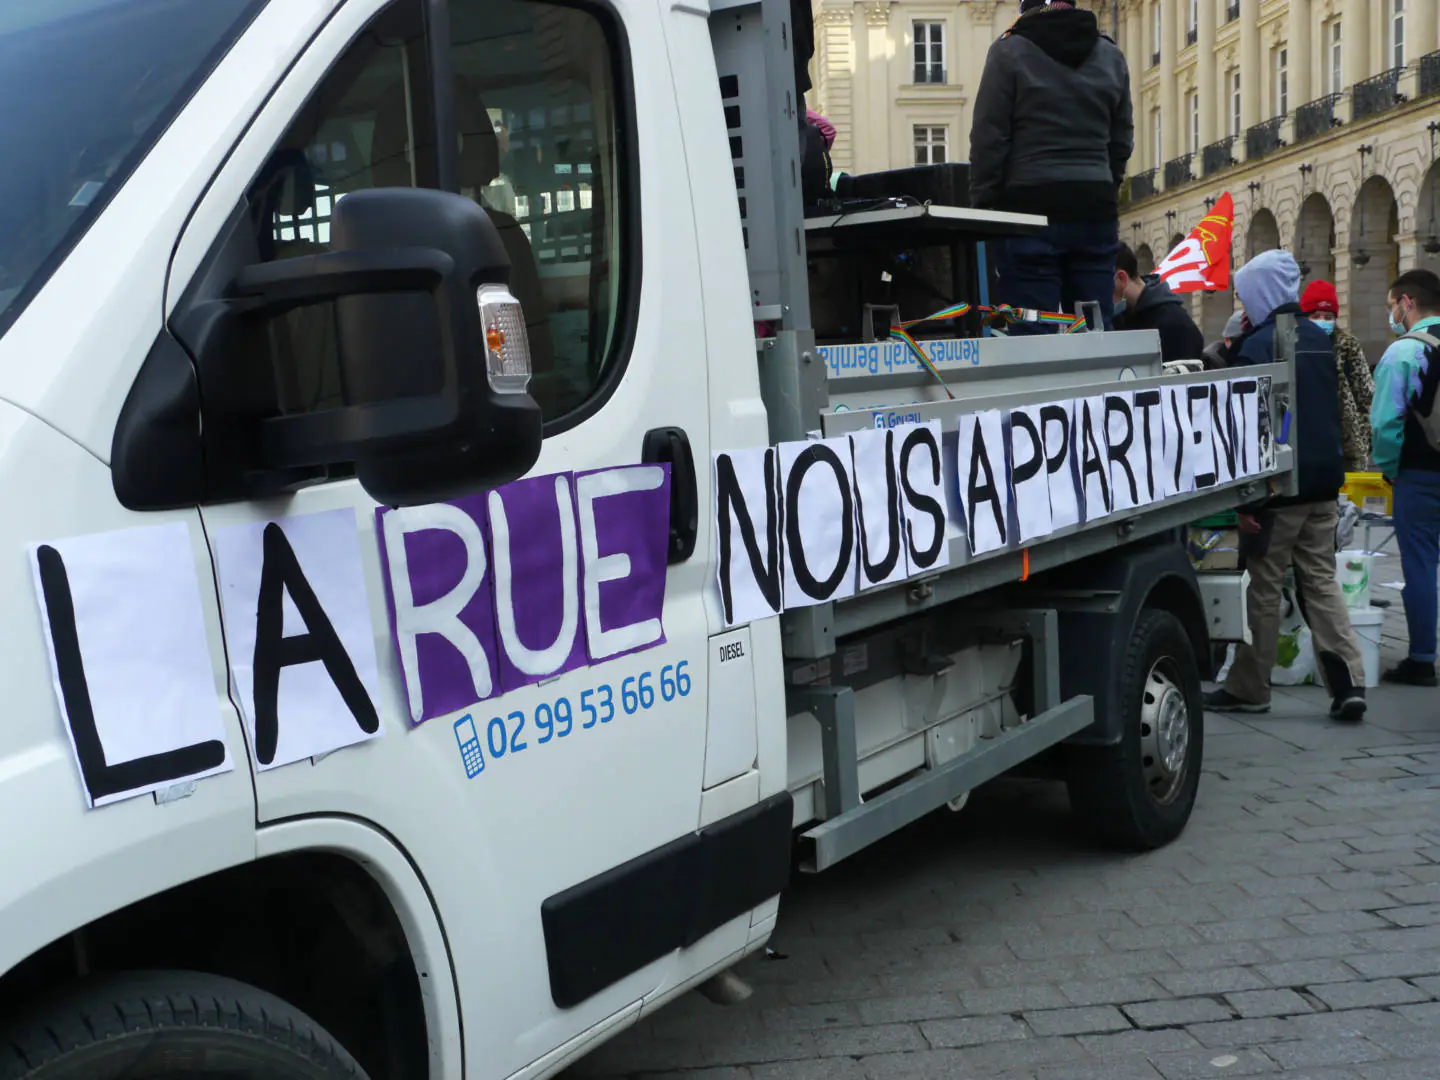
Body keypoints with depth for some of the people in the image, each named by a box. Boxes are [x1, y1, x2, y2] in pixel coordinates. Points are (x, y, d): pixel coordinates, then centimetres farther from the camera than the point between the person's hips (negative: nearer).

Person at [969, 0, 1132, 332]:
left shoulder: (1009, 51, 0)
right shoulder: (1111, 56, 14)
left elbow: (989, 137, -5)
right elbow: (1122, 141, 16)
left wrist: (983, 205, 0)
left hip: (1031, 206, -4)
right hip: (1095, 208, 5)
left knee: (1031, 335, -3)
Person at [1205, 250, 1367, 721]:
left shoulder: (1258, 347, -13)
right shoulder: (1320, 339, 11)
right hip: (1324, 485, 7)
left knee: (1263, 586, 2)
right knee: (1321, 580, 10)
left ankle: (1249, 688, 11)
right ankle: (1349, 682, 1)